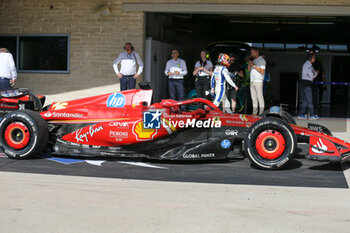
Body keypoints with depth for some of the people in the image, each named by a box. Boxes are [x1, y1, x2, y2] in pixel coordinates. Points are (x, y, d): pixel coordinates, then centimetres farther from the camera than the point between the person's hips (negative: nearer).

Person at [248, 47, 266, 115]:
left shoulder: (261, 60, -3)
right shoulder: (254, 60, 20)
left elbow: (262, 71, -11)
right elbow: (249, 69, 18)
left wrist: (254, 65, -12)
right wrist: (250, 61, 8)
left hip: (258, 81, -8)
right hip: (252, 81, 8)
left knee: (260, 97, -8)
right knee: (253, 97, 7)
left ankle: (261, 113, -9)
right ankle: (254, 112, 10)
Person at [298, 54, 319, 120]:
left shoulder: (310, 65, 18)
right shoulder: (307, 65, -12)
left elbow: (314, 74, 18)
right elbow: (312, 75, -16)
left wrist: (315, 73, -3)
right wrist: (316, 73, 3)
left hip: (309, 83, 10)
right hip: (306, 83, -10)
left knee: (306, 100, 9)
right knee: (309, 100, -9)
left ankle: (301, 114, 11)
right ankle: (312, 115, -8)